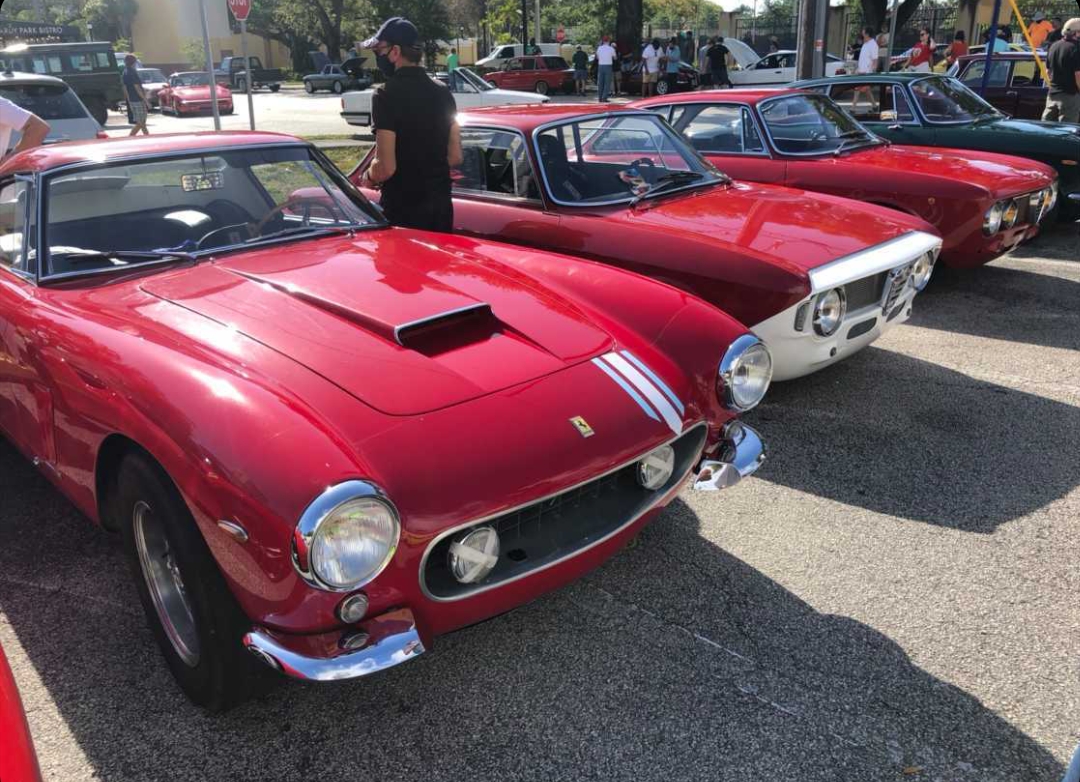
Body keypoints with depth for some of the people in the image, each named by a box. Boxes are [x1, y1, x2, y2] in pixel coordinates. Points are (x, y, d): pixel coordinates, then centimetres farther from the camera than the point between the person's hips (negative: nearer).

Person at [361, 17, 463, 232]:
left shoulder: (387, 95, -14)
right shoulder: (442, 92, 5)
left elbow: (386, 167, -19)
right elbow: (455, 157, 9)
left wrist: (369, 178, 1)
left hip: (402, 210, -6)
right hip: (441, 206, 6)